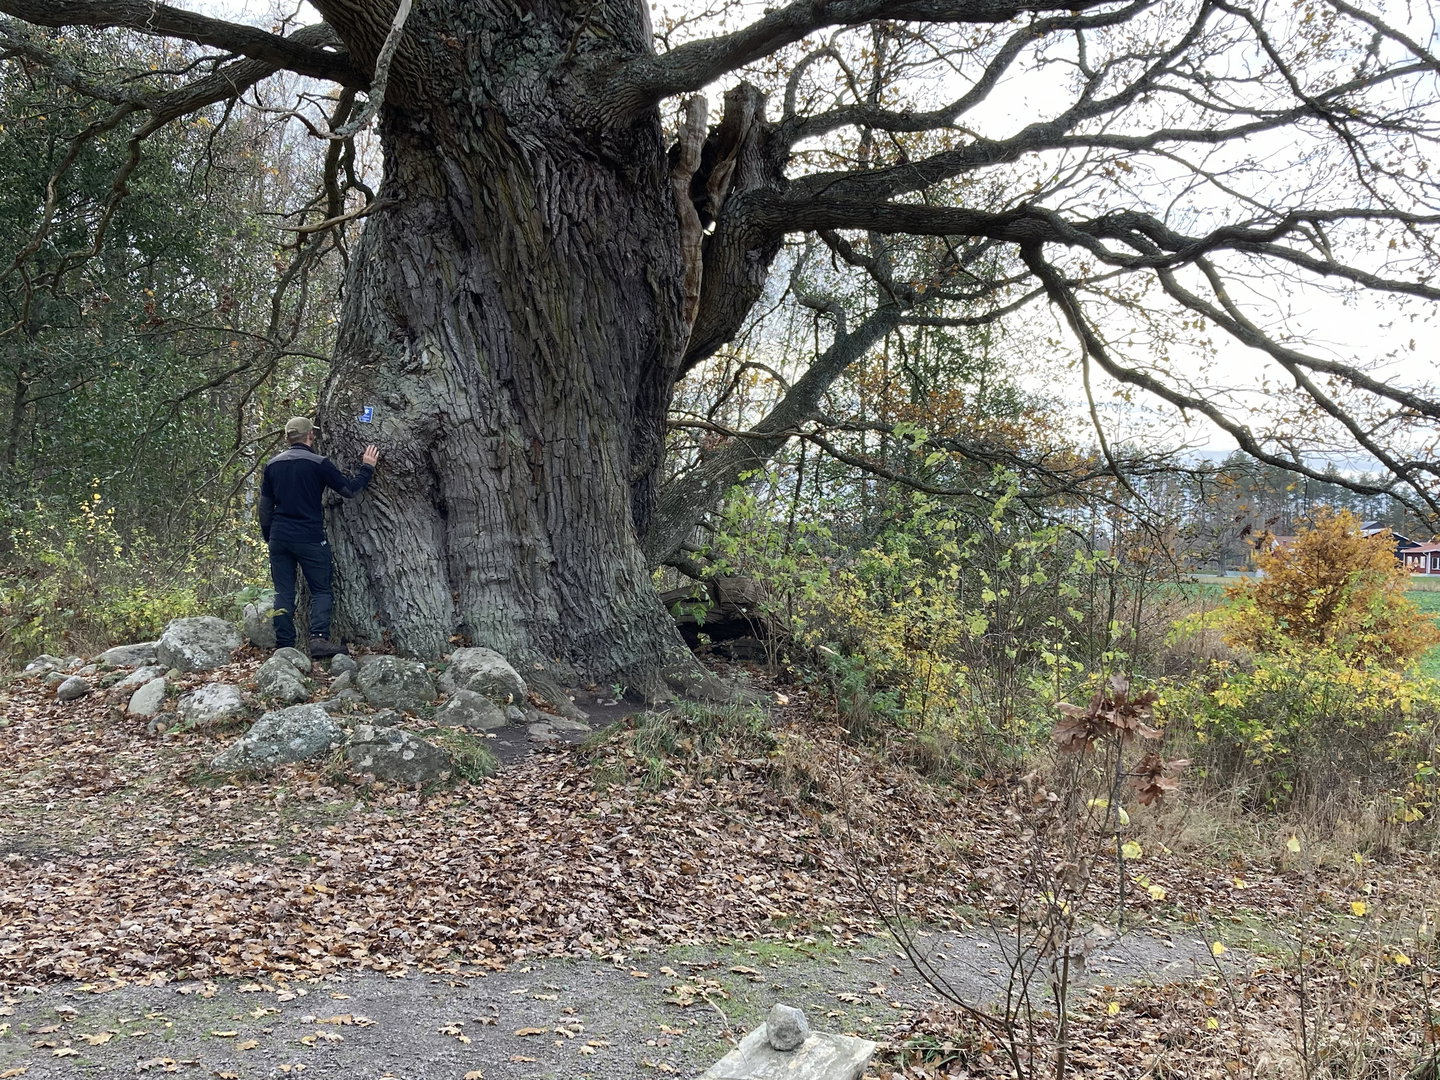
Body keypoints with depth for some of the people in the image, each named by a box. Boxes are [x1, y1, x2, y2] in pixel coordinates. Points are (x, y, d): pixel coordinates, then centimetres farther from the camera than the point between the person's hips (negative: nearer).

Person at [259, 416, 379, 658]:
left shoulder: (273, 464, 9)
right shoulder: (318, 463, -7)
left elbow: (265, 505, 13)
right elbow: (350, 489, -2)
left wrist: (268, 536, 22)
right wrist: (367, 468, 12)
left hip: (279, 538, 4)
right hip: (310, 538, -4)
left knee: (283, 593, 7)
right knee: (321, 590, 3)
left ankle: (283, 645, 3)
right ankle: (319, 638, -14)